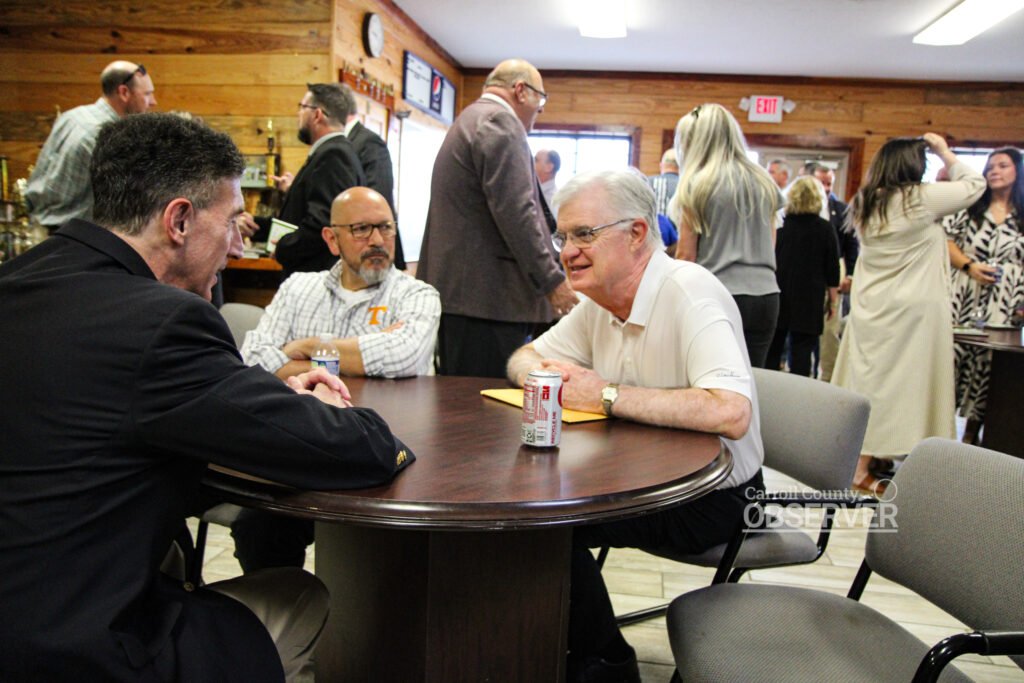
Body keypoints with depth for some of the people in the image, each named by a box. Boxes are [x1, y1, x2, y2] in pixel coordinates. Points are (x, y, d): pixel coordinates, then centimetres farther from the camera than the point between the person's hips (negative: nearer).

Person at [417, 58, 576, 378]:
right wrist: (552, 280, -13)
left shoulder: (469, 120, 25)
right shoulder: (500, 122, -8)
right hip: (486, 294, -10)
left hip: (457, 288, 10)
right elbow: (516, 211, -18)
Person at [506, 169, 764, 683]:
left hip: (710, 495, -8)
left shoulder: (690, 292, -23)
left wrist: (607, 395, -30)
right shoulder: (600, 303, 3)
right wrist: (543, 373, -14)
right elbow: (523, 357, 11)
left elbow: (731, 413, -37)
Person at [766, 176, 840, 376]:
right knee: (801, 351, 1)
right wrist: (832, 301, 8)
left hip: (777, 297, 2)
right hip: (808, 301, -1)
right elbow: (832, 271, -1)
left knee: (772, 351, 10)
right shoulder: (824, 229, -4)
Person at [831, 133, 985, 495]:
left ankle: (857, 461, 22)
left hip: (871, 308, 6)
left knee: (868, 383, 12)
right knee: (907, 385, 1)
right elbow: (974, 184, 3)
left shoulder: (866, 203, 5)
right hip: (913, 311, -6)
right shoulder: (922, 199, -12)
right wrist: (946, 153, 15)